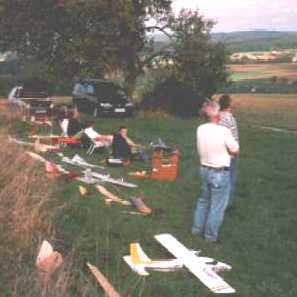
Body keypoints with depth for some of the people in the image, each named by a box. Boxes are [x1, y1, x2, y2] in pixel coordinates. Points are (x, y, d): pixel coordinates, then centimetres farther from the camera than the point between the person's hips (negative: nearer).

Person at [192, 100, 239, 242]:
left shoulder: (200, 129, -5)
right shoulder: (223, 131, -22)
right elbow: (235, 150, -11)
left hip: (204, 169, 6)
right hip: (220, 172, -6)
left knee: (203, 200, 23)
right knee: (217, 205, 8)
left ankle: (197, 229, 33)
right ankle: (210, 235, 16)